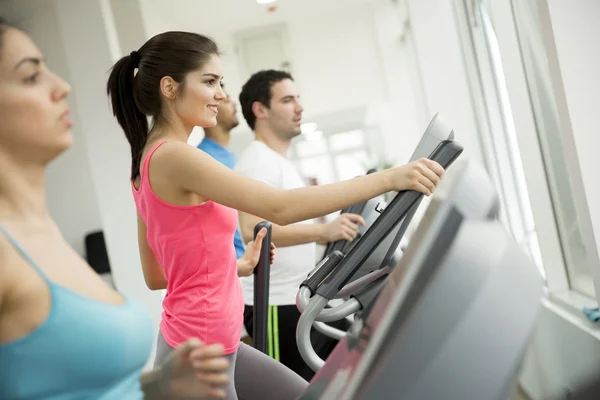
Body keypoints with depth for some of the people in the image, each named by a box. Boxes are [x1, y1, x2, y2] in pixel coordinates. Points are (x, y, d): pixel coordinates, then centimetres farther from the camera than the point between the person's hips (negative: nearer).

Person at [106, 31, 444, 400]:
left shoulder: (150, 160, 9)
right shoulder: (172, 156, -19)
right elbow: (281, 208, -28)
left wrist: (239, 267, 10)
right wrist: (389, 179, -27)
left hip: (213, 345, 9)